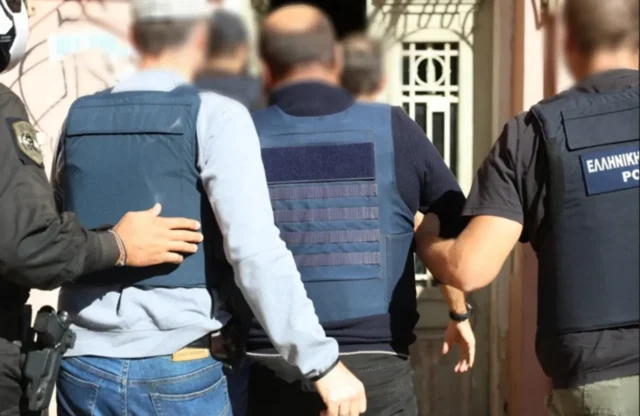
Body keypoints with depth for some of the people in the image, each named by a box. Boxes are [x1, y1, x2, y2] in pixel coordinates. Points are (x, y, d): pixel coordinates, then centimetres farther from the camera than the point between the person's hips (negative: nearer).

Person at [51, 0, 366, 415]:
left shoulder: (77, 120, 7)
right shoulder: (215, 117, -8)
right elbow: (256, 251, -18)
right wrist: (323, 361, -16)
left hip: (83, 368, 5)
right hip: (176, 370, -4)